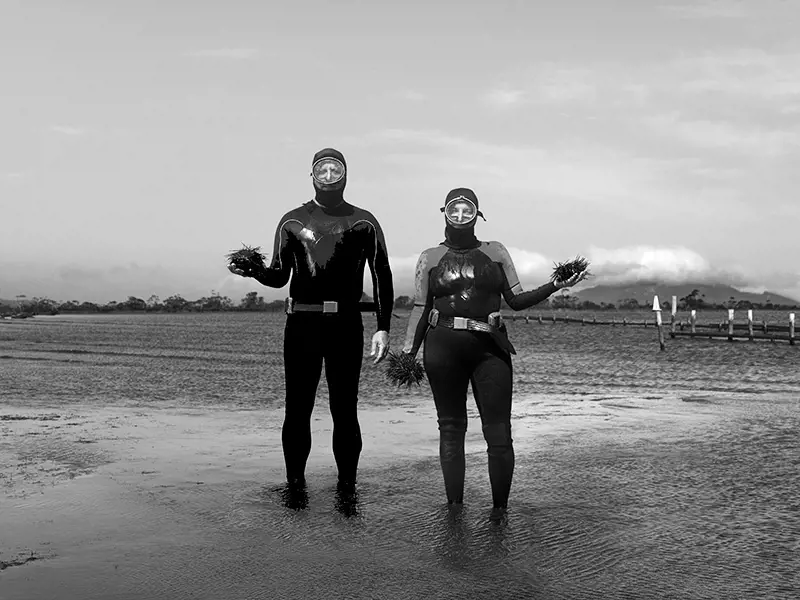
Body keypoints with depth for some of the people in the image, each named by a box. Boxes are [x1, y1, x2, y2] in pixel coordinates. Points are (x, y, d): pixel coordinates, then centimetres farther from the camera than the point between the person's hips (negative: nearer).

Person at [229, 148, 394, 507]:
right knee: (297, 409, 1)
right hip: (301, 323, 1)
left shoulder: (363, 223, 9)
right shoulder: (292, 221, 11)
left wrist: (383, 328, -1)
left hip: (346, 325, -1)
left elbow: (382, 276, 7)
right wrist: (253, 270, -9)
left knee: (344, 410, 1)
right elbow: (279, 276, 13)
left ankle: (347, 486, 9)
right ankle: (294, 485, 9)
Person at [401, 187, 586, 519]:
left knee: (498, 430, -7)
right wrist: (407, 353, 3)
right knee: (450, 426, 3)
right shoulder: (430, 258, 12)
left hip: (489, 347, 0)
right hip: (443, 346, 0)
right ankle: (454, 506, 10)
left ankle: (500, 508, 2)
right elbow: (420, 309, 11)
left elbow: (516, 300, 11)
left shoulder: (495, 252, 12)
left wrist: (556, 286, -1)